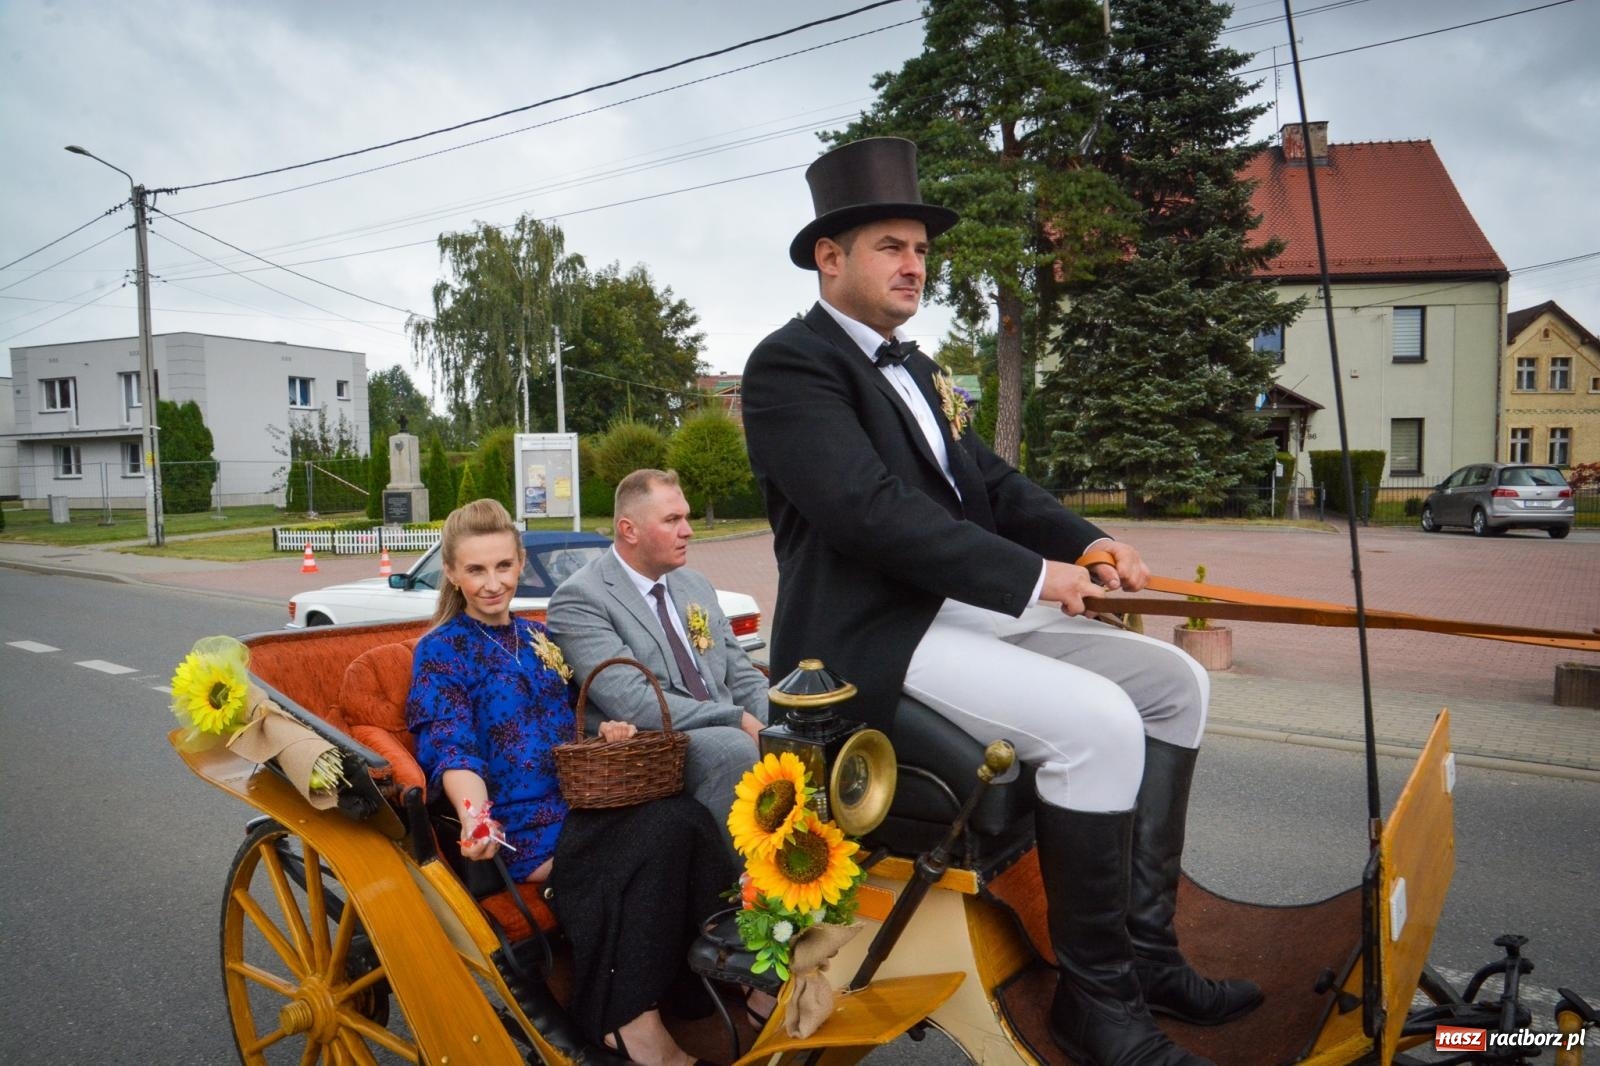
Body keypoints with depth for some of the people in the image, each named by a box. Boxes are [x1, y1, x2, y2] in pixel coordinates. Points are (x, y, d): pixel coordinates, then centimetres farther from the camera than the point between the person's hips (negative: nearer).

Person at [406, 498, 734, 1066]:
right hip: (519, 820, -5)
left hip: (576, 800, 5)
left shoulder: (537, 637, 20)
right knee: (664, 832, -29)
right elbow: (452, 749, -11)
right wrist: (475, 818, -30)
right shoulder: (440, 650, 2)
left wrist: (602, 733, 1)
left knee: (686, 819, -26)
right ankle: (630, 1020, -19)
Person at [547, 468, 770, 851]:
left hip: (727, 734, 7)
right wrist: (737, 719, -20)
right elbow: (631, 703, -18)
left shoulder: (696, 586, 18)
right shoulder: (579, 599, -6)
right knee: (734, 746, -33)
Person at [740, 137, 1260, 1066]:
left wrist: (1089, 545, -3)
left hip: (967, 611, 10)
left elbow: (994, 483, 16)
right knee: (1096, 721, -26)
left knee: (1175, 683, 6)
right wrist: (1033, 576, -21)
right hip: (872, 640, -9)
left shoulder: (915, 369, 20)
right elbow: (868, 510, -22)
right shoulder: (789, 363, -9)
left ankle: (1146, 947, 10)